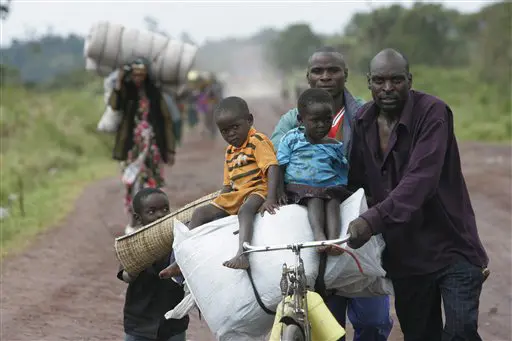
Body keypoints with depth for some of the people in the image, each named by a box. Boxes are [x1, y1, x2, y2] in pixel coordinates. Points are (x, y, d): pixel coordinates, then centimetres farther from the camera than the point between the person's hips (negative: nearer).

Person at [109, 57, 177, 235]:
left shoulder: (154, 94, 3)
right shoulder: (125, 91, 1)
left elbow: (166, 121, 4)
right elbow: (114, 105, -21)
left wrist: (170, 149, 1)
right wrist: (118, 83, -24)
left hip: (152, 146, 0)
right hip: (132, 145, 0)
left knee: (152, 183, -2)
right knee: (132, 182, -1)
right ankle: (133, 220, 10)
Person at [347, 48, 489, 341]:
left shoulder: (433, 113, -16)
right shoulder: (363, 123, 3)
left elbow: (420, 180, -29)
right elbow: (356, 182, 8)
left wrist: (374, 219, -40)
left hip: (452, 247, -5)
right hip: (404, 253, 6)